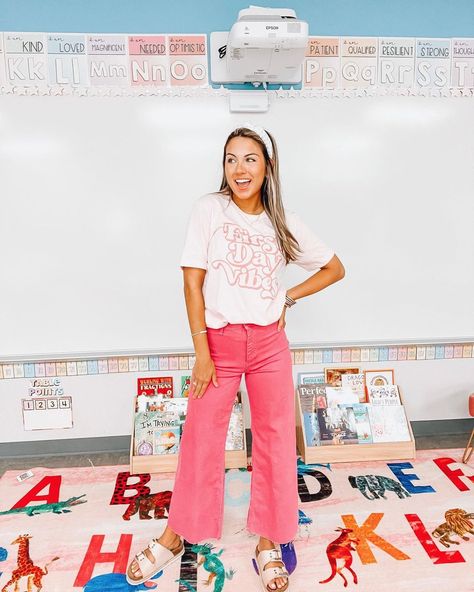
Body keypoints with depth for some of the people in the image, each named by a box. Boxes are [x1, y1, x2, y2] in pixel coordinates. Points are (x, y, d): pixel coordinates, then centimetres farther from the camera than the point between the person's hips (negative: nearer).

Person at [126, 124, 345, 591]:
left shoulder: (284, 222, 4)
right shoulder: (209, 209, -3)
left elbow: (335, 268, 13)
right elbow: (192, 281, -6)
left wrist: (287, 298, 1)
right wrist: (202, 354, -10)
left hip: (270, 344, 2)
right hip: (219, 341, -2)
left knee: (275, 440, 9)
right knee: (200, 440, 8)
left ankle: (268, 541, 30)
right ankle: (176, 536, 32)